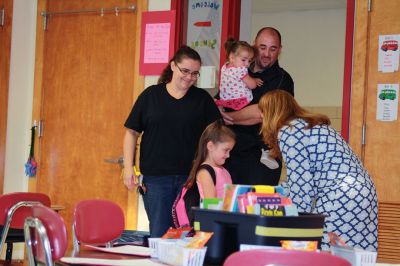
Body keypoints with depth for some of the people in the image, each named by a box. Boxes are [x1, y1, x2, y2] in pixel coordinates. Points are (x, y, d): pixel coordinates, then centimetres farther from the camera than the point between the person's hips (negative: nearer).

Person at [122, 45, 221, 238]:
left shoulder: (202, 99, 8)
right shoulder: (150, 95, 6)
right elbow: (132, 132, 7)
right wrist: (128, 167, -3)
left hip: (191, 177, 1)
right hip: (156, 178, 0)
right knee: (159, 234, 1)